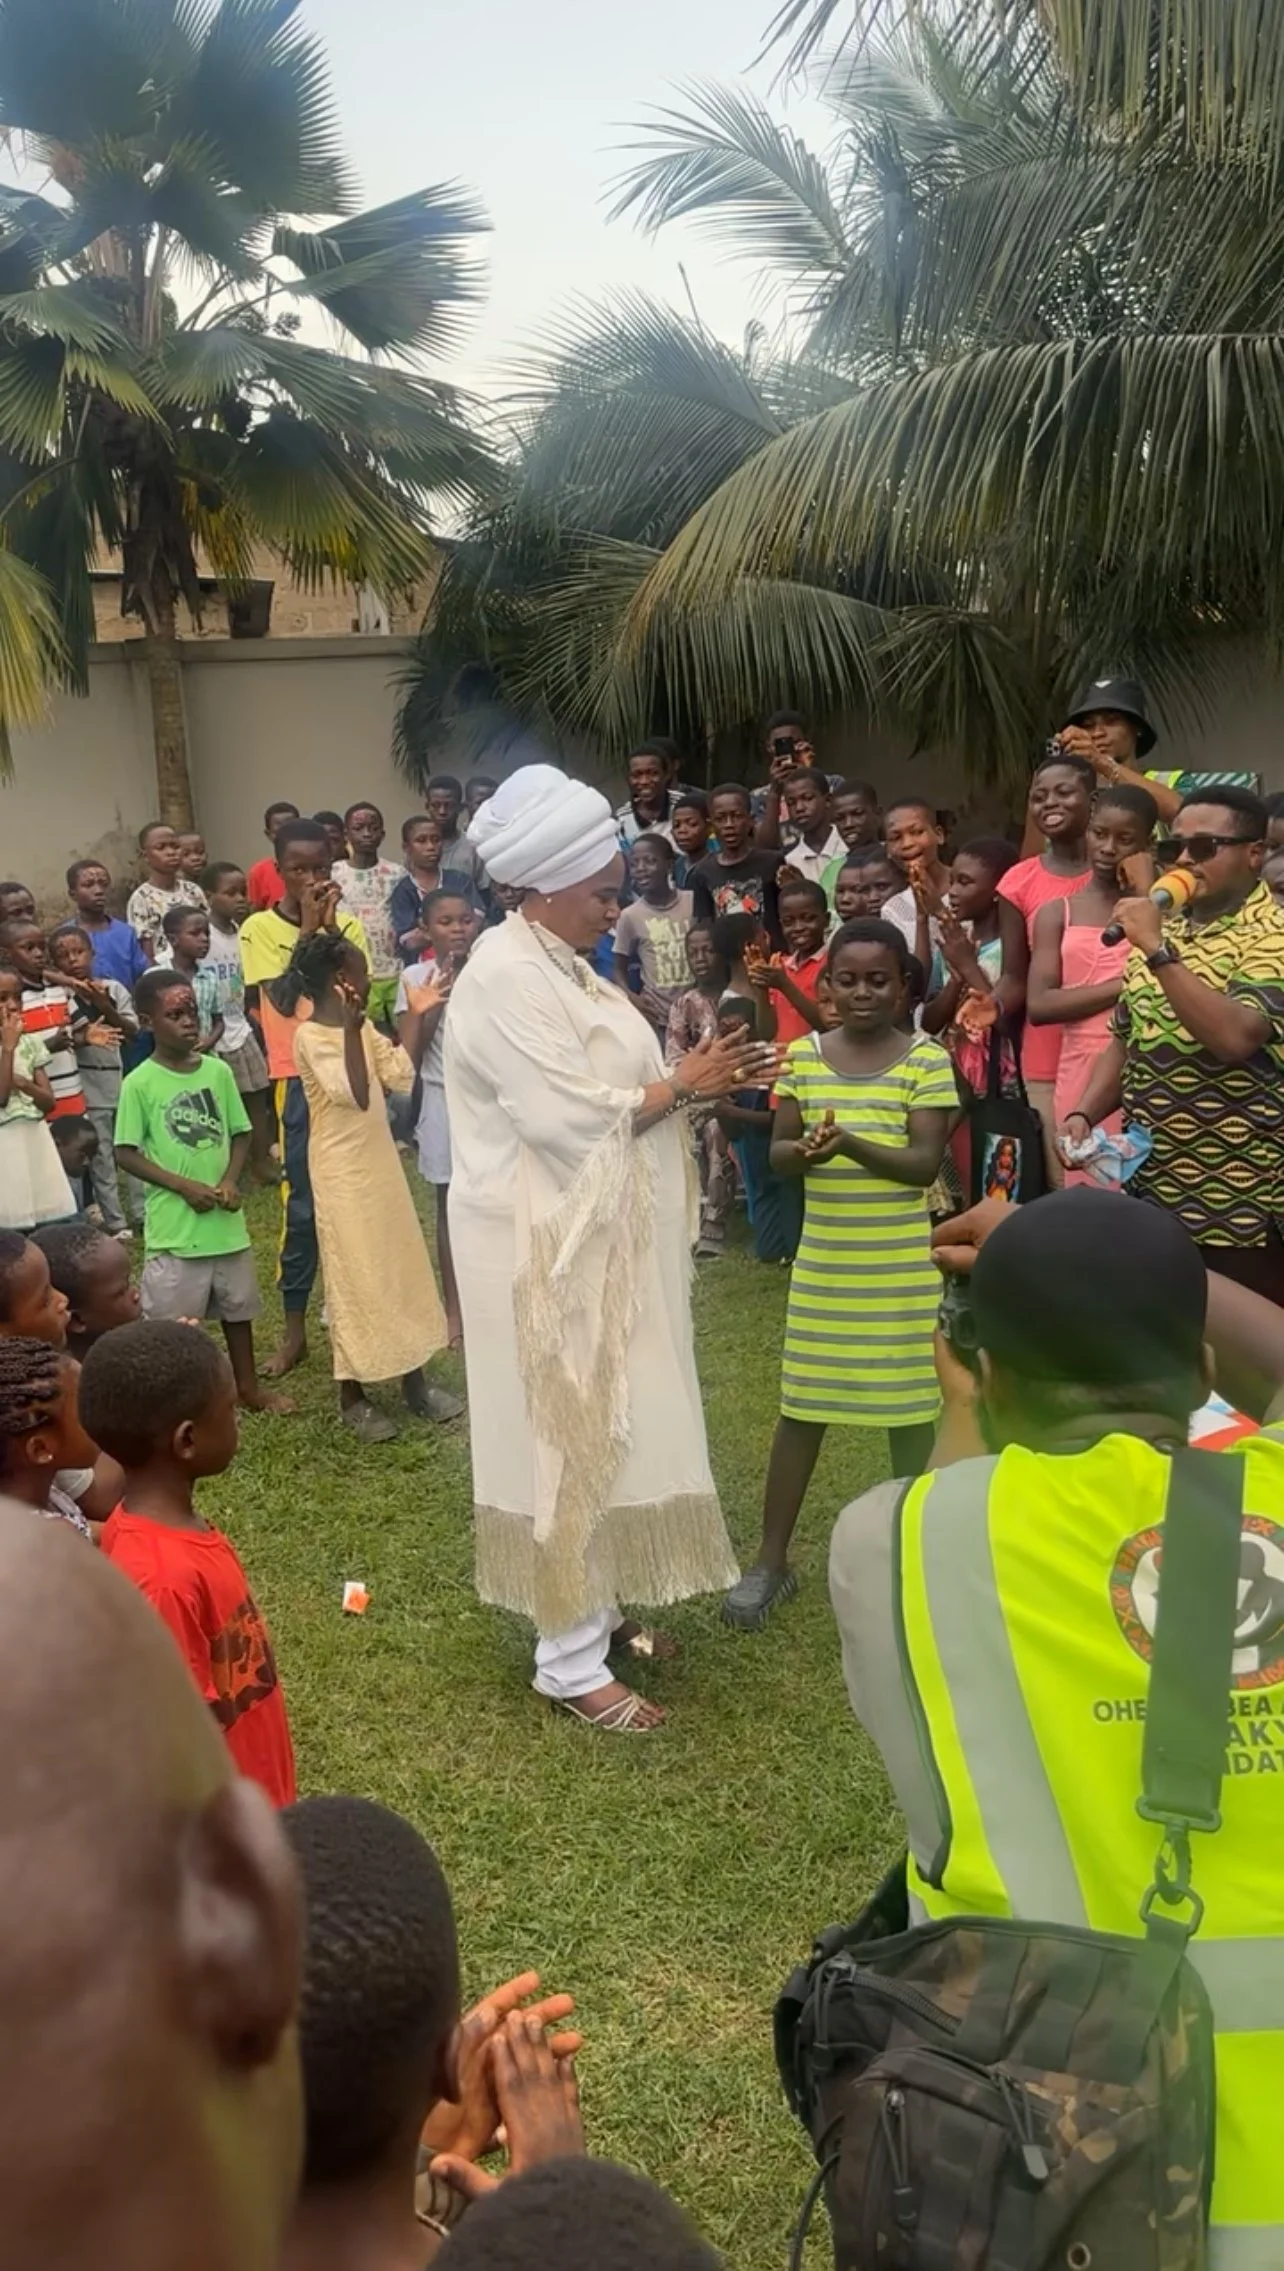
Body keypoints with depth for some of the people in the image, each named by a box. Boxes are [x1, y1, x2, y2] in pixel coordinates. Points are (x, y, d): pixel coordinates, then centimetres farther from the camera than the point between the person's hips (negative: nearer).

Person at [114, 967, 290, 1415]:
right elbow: (126, 1154, -9)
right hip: (174, 1222, -4)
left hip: (225, 1217, 4)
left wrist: (230, 1180, -10)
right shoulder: (139, 1083, -11)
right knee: (169, 1318, 3)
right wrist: (184, 1185, -16)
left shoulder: (218, 1071, 0)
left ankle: (248, 1387, 34)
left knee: (237, 1305, 18)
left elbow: (240, 1133, 7)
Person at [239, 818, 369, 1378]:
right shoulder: (260, 928, -3)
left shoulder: (348, 924, 5)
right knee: (302, 1206, 1)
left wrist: (331, 928, -14)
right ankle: (295, 1329, 13)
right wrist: (308, 928, -15)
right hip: (300, 1078, -2)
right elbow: (284, 1001, -14)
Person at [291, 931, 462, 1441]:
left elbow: (401, 1078, 5)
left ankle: (413, 1381, 25)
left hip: (380, 1163, 8)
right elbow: (355, 1095, -28)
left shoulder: (361, 1029, 6)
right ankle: (353, 1397, 14)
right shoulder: (310, 1037, -17)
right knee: (352, 1276, 0)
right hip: (342, 1174, -8)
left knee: (401, 1265, 13)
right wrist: (351, 1027, -29)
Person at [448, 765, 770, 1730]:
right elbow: (570, 1116, -23)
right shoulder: (506, 979, -18)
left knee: (598, 1428, 17)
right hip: (545, 1246, -10)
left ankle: (592, 1609, 32)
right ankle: (570, 1658, 11)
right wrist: (679, 1086, -13)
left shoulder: (558, 965, 12)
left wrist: (691, 1080, -1)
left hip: (592, 1236, 10)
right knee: (567, 1438, -1)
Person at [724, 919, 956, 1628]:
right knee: (801, 1406, 8)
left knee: (909, 1406, 8)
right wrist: (801, 1151, -20)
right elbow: (776, 1151, 3)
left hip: (901, 1266, -2)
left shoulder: (926, 1059, -6)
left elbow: (925, 1163, -12)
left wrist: (849, 1144, -27)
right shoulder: (802, 1055, 3)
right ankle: (770, 1560, 19)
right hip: (822, 1262, 2)